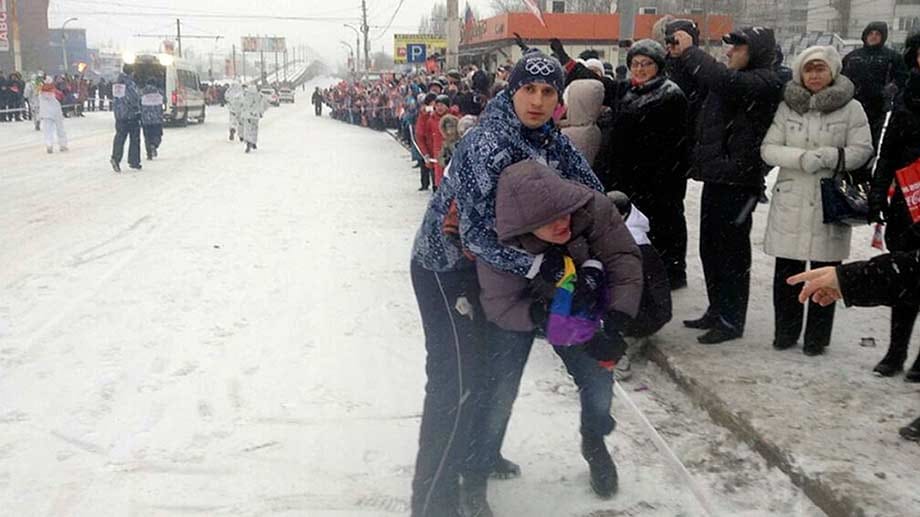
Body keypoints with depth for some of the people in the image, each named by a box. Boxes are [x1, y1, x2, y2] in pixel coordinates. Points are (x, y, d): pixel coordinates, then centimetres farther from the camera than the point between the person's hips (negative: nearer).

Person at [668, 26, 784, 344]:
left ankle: (731, 320, 10)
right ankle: (717, 311, 29)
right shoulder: (734, 79, 16)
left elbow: (724, 81, -29)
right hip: (716, 175, 9)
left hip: (739, 180, -9)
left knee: (732, 252, -1)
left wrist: (689, 51, -22)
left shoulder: (764, 82, -13)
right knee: (710, 248, 15)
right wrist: (680, 56, 6)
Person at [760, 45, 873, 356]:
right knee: (786, 271, 8)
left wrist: (832, 156, -20)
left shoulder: (851, 109, 1)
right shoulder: (787, 107, 6)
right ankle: (785, 331, 24)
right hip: (791, 202, 2)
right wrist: (801, 158, -17)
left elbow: (862, 151, -2)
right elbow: (768, 148, 0)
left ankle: (817, 337, 19)